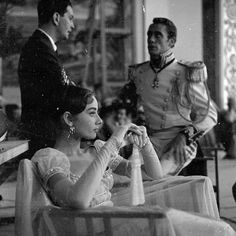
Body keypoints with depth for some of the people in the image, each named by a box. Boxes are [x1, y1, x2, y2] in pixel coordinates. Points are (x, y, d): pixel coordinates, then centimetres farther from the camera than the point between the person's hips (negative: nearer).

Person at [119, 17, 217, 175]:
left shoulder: (187, 74, -4)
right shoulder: (138, 73, 10)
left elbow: (209, 115, -1)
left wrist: (184, 136, -14)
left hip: (178, 145, -4)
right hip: (150, 143, 4)